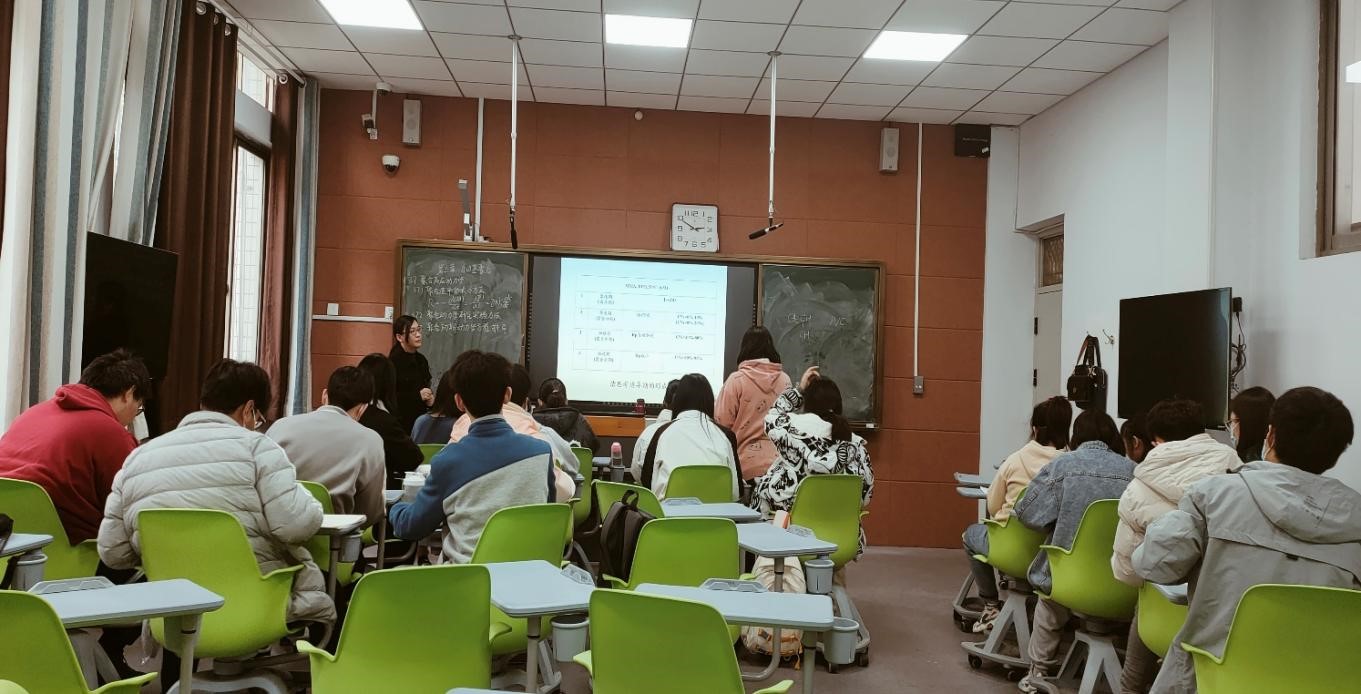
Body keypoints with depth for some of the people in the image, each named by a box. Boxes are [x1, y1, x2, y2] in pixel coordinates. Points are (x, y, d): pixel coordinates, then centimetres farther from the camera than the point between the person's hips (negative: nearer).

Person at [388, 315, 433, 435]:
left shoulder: (421, 360, 9)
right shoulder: (393, 361, -11)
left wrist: (429, 399, 4)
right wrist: (417, 395, -16)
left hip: (420, 418, 6)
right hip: (400, 420, -6)